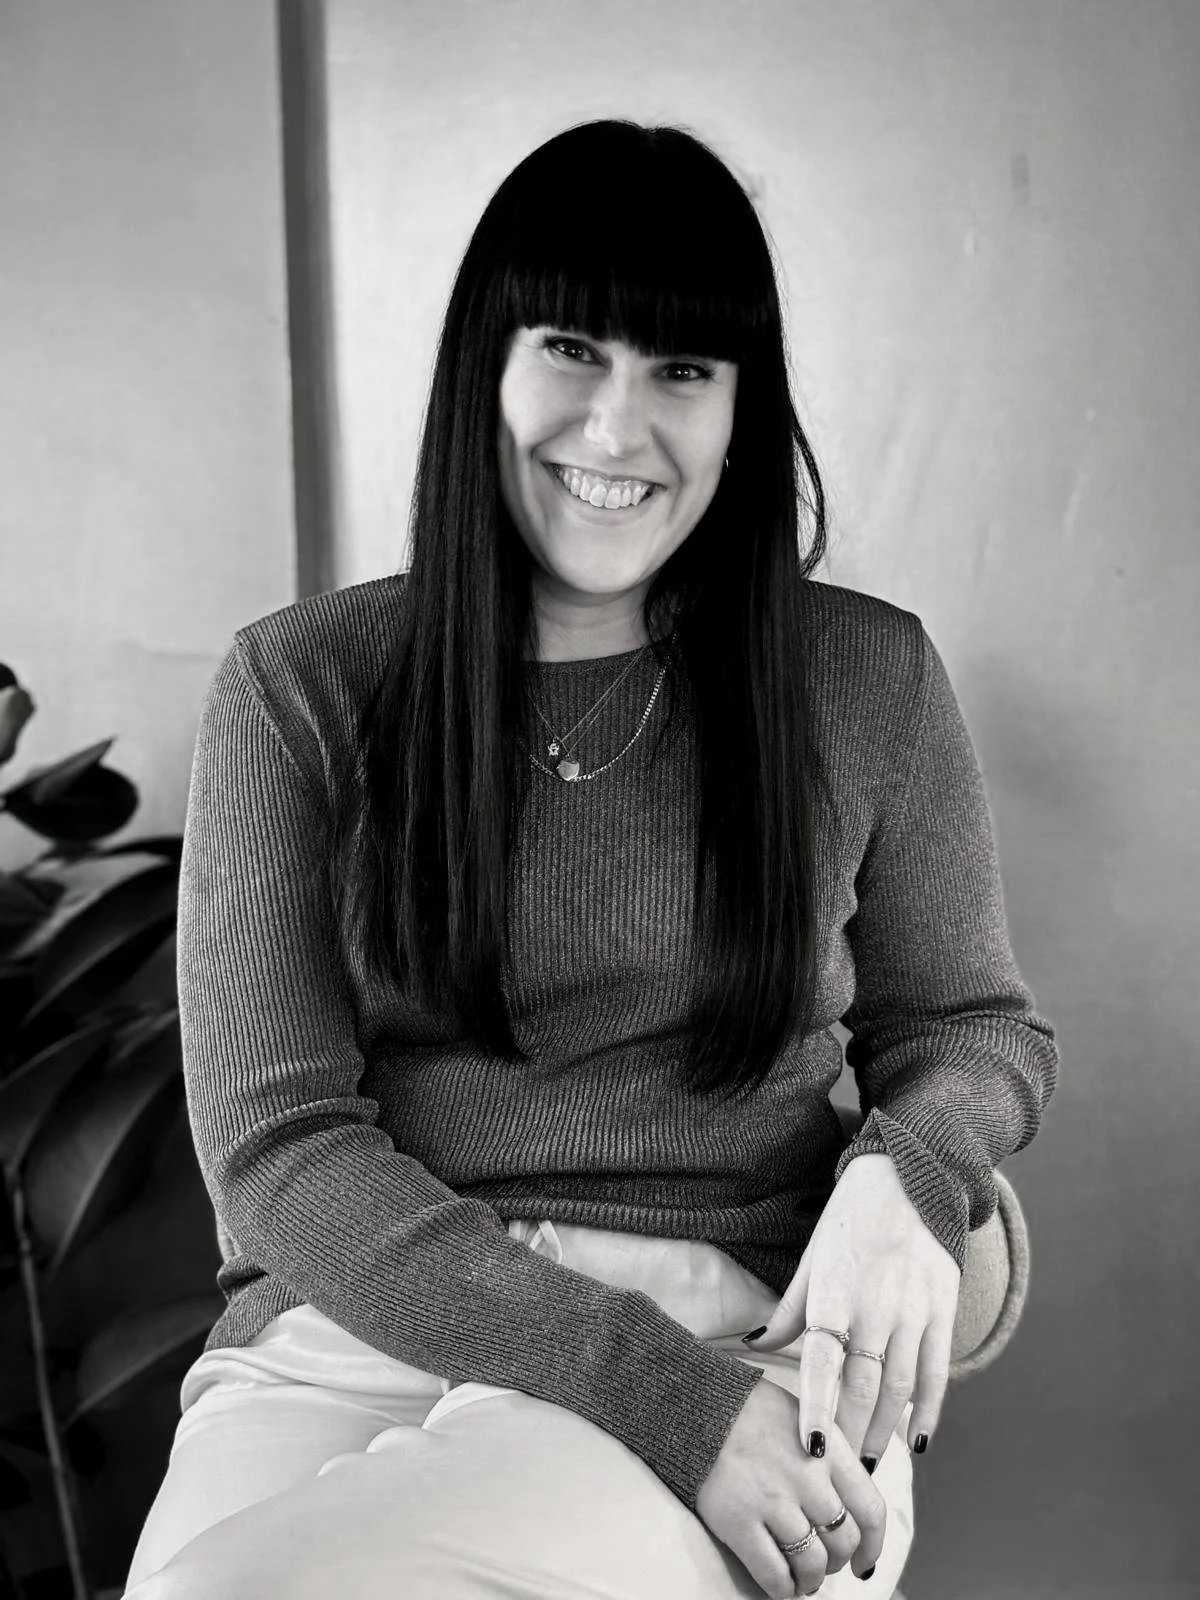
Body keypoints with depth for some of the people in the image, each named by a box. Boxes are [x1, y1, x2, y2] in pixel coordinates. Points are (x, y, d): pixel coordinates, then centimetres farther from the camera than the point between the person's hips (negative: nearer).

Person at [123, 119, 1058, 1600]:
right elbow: (276, 1145, -4)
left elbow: (974, 1025, 20)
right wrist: (655, 1391, -15)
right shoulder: (296, 689, 3)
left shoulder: (868, 681, 8)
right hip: (356, 1329, 1)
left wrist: (905, 1177, -6)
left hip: (740, 1337, 0)